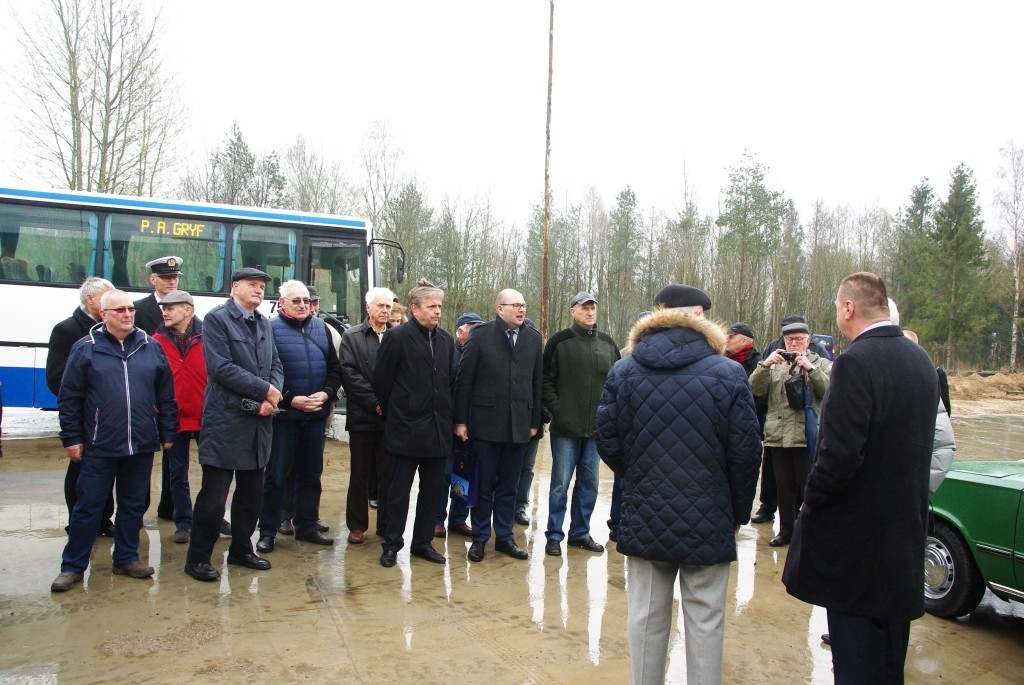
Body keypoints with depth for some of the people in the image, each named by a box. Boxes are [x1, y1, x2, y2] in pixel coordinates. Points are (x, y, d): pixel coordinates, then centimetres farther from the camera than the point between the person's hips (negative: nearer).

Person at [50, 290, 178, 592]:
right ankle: (72, 566, 18)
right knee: (88, 507, 5)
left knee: (133, 505, 12)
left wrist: (167, 433, 7)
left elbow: (166, 395, 8)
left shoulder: (151, 347, 5)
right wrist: (72, 438, -2)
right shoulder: (86, 348, -1)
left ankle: (126, 558, 26)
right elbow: (69, 398, 0)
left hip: (142, 445, 3)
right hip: (99, 446, -2)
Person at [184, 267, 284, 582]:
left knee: (252, 492, 14)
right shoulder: (217, 319, -6)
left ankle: (241, 549, 29)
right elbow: (221, 368, -16)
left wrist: (272, 398, -8)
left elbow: (276, 366, 11)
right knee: (214, 494, -1)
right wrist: (265, 390, -14)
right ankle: (198, 558, 13)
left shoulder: (264, 324, 14)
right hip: (225, 420, -6)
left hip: (259, 422, 7)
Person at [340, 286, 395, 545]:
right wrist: (374, 402, -11)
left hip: (392, 416, 0)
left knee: (389, 473, 6)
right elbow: (349, 374, -4)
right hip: (362, 416, 0)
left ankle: (387, 524, 16)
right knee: (360, 473, 8)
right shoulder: (352, 336, 5)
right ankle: (357, 525, 18)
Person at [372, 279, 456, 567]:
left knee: (433, 488, 11)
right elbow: (381, 380, -4)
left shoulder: (446, 340, 8)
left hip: (438, 429, 5)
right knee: (399, 490, 6)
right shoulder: (397, 337, -7)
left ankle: (423, 541, 25)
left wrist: (446, 414, 11)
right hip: (406, 430, -5)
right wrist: (395, 413, 3)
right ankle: (392, 544, 19)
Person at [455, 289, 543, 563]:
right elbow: (464, 379, -4)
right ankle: (480, 537, 22)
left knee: (508, 486, 13)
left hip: (519, 425, 3)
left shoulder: (534, 339, 6)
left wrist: (535, 421, 6)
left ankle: (504, 537, 26)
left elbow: (538, 382, 8)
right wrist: (461, 420, -6)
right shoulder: (481, 335, -4)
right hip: (486, 423, -3)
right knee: (484, 485, 8)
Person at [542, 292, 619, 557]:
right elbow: (546, 380, -5)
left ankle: (580, 532, 25)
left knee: (590, 484, 12)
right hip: (566, 428, -4)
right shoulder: (559, 341, -4)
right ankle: (554, 536, 14)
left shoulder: (608, 343, 9)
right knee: (560, 484, 3)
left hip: (597, 428, 4)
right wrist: (556, 410, -13)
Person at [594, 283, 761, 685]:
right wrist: (739, 513, 7)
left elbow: (606, 441, 1)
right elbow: (745, 453, -8)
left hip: (644, 519, 3)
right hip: (708, 522, -2)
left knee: (646, 617, 14)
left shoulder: (622, 371, -1)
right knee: (705, 621, 10)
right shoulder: (727, 373, -9)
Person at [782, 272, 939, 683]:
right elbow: (918, 442, 13)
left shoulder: (856, 362, -21)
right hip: (906, 525, 8)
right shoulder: (921, 361, 6)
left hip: (857, 530, -8)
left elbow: (839, 453, -25)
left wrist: (811, 502, -11)